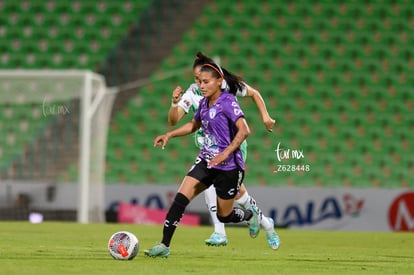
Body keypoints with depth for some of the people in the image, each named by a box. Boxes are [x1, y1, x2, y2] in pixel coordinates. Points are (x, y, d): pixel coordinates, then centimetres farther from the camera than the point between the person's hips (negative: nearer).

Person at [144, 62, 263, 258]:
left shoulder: (227, 101, -15)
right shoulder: (204, 103, 8)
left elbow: (244, 130, -26)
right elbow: (194, 125, 28)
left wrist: (225, 154, -32)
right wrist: (169, 135, 17)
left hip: (228, 167, -7)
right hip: (206, 161, 7)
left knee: (224, 216, 6)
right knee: (181, 198, -10)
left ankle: (251, 215, 38)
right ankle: (164, 245, -10)